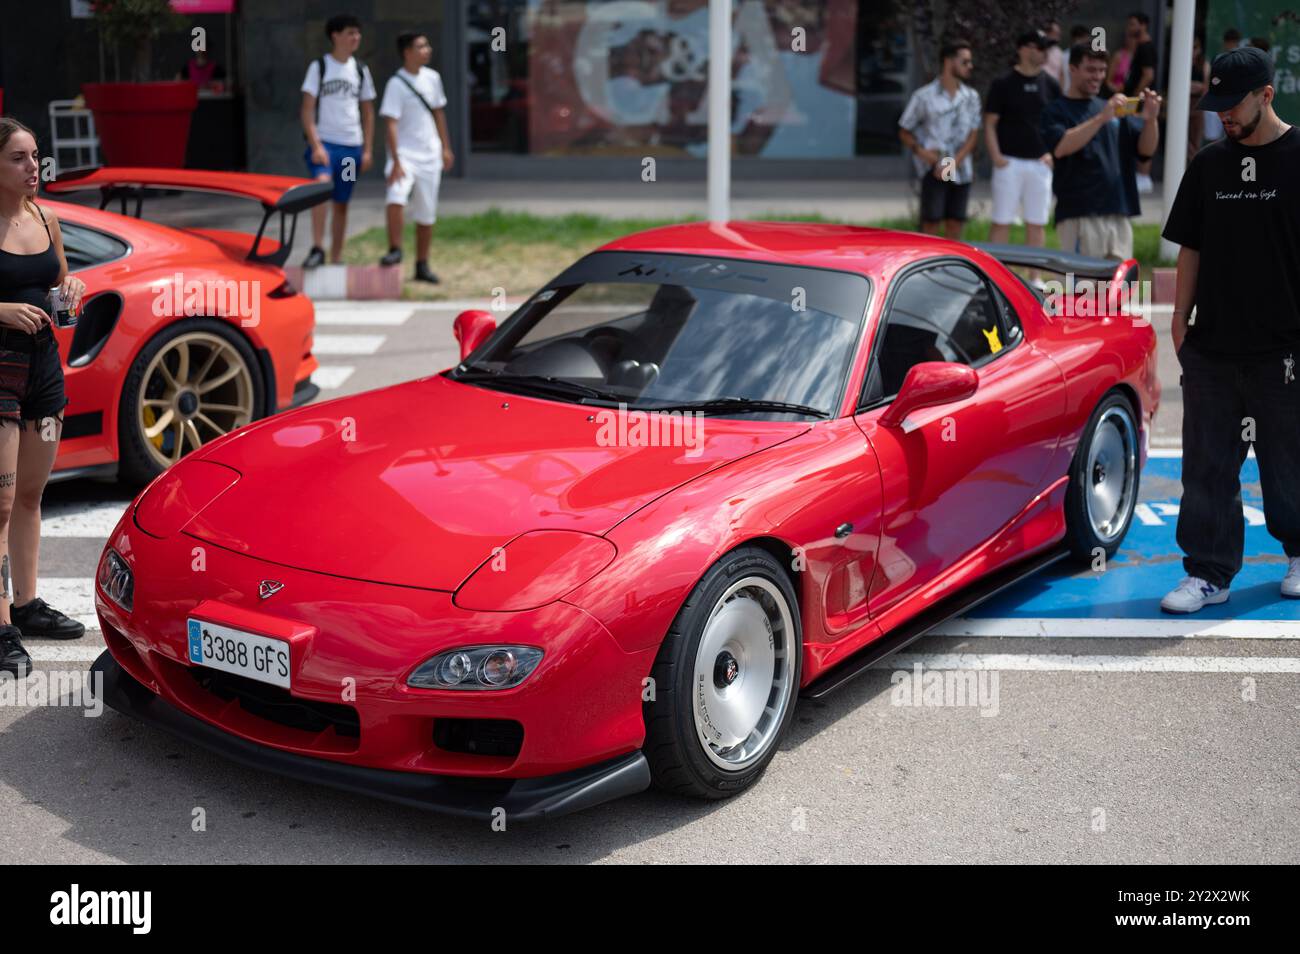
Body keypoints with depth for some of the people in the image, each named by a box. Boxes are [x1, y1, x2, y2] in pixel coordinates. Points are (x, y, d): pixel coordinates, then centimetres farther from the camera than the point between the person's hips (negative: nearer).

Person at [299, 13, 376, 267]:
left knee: (341, 204, 8)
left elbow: (368, 113, 15)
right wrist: (316, 145, -15)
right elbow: (307, 109, -4)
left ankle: (336, 260, 16)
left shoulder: (360, 71, 11)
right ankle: (317, 249, -27)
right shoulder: (319, 67, 0)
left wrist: (367, 150, 8)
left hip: (351, 146, 4)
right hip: (324, 142, -4)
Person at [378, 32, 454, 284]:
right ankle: (395, 249, -15)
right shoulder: (396, 84, -13)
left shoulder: (432, 78, 6)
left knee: (427, 215, 9)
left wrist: (445, 147, 16)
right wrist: (396, 161, -24)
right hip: (405, 154, -5)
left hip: (429, 156, 6)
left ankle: (422, 266, 20)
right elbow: (391, 124, -17)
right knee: (396, 197, -30)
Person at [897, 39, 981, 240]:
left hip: (961, 170, 4)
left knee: (955, 225, 5)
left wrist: (954, 162, -9)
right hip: (933, 170, -4)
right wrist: (921, 152, -14)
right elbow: (904, 132, 4)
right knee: (931, 224, -7)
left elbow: (973, 134, 5)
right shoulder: (924, 96, -2)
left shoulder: (971, 97, 9)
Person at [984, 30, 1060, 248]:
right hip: (1009, 163, -4)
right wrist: (996, 156, -12)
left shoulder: (1050, 84, 8)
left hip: (1040, 164, 4)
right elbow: (990, 123, -2)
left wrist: (1053, 153, 3)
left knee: (1037, 224, 6)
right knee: (1001, 222, -3)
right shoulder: (1003, 83, -3)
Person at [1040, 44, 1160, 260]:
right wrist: (1101, 118, -24)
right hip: (1079, 217, -5)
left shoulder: (1114, 109, 18)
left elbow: (1146, 150, 11)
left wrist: (1150, 119, -9)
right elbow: (1061, 147, -16)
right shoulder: (1056, 111, 3)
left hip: (1119, 216, 5)